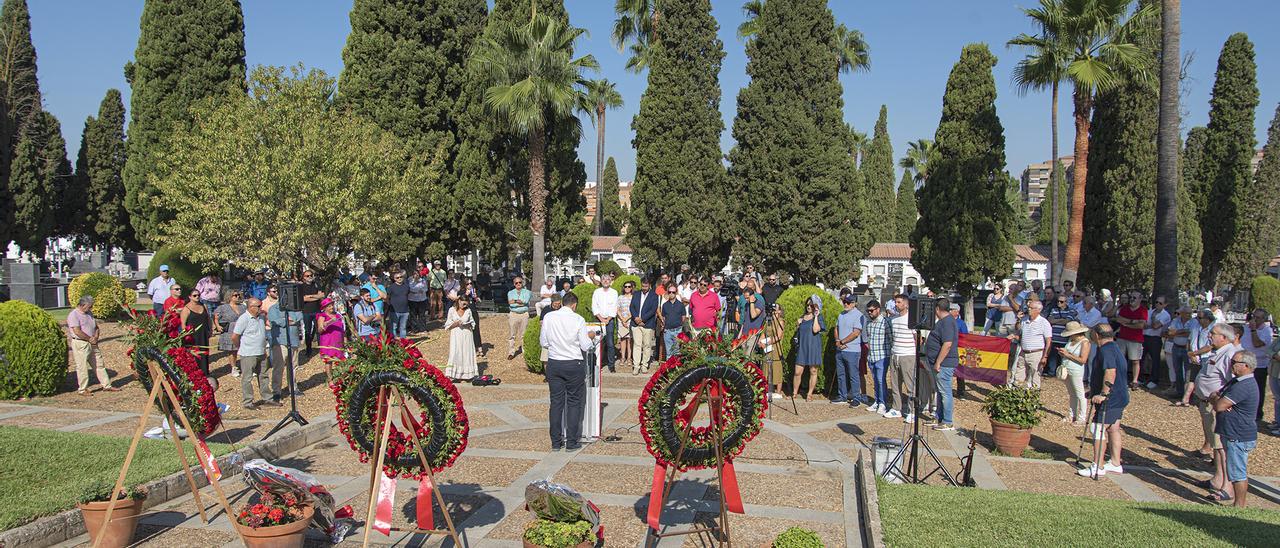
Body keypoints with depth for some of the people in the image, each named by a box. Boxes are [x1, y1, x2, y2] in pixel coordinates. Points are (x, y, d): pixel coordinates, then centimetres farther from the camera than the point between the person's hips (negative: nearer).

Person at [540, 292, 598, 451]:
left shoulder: (548, 317, -2)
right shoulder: (578, 320, -10)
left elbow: (543, 343, 4)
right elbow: (585, 346, -6)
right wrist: (591, 337, 13)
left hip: (553, 364, 3)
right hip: (573, 365, -3)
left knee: (556, 402, 9)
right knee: (574, 403, 7)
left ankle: (556, 442, 13)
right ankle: (572, 442, 10)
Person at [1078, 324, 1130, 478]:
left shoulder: (1106, 350, -18)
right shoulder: (1115, 349, 16)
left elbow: (1110, 373, -30)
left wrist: (1103, 394, -29)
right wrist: (1094, 390, 29)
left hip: (1110, 399, -11)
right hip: (1120, 397, 11)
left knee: (1099, 430, -9)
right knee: (1113, 429, 15)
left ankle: (1098, 467, -7)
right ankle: (1115, 464, 22)